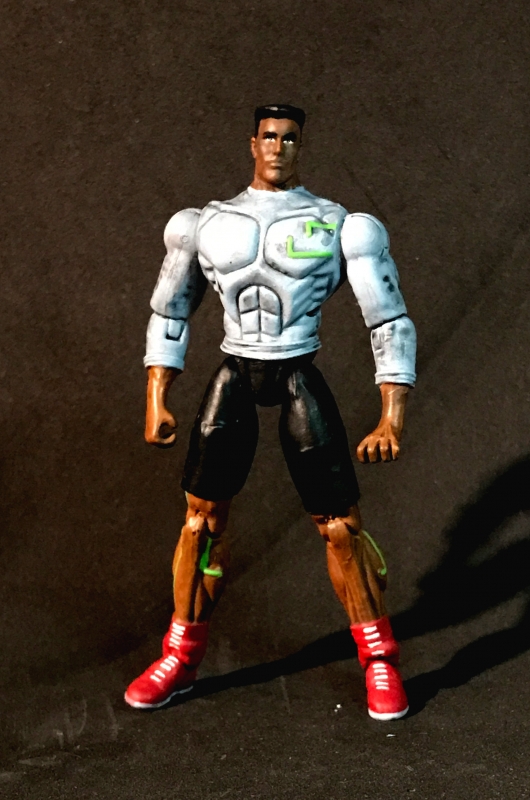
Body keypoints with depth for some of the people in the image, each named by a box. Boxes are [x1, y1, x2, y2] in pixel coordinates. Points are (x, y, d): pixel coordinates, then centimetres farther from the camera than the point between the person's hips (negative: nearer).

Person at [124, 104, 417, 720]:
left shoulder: (338, 227, 2)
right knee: (201, 518, 2)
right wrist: (156, 404, 10)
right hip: (233, 379, 2)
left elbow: (391, 323, 1)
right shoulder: (207, 225, 10)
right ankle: (180, 659, 20)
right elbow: (169, 314, 18)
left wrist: (392, 420, -7)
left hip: (299, 380, -2)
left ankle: (380, 662, 16)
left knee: (341, 526, -3)